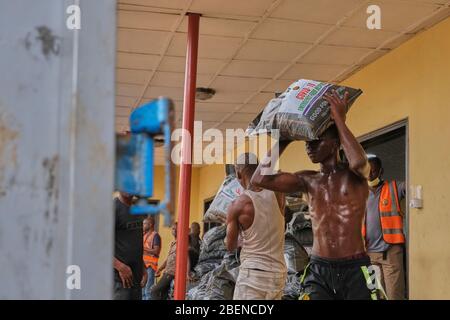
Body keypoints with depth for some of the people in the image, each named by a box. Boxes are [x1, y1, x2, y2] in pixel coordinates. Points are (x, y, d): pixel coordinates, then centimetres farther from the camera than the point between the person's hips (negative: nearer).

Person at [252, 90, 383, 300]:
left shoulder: (353, 174, -1)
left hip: (355, 269, -3)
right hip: (318, 269, 3)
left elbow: (358, 161, -27)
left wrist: (339, 119, -15)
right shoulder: (308, 180, 9)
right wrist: (284, 140, 5)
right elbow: (260, 178, 0)